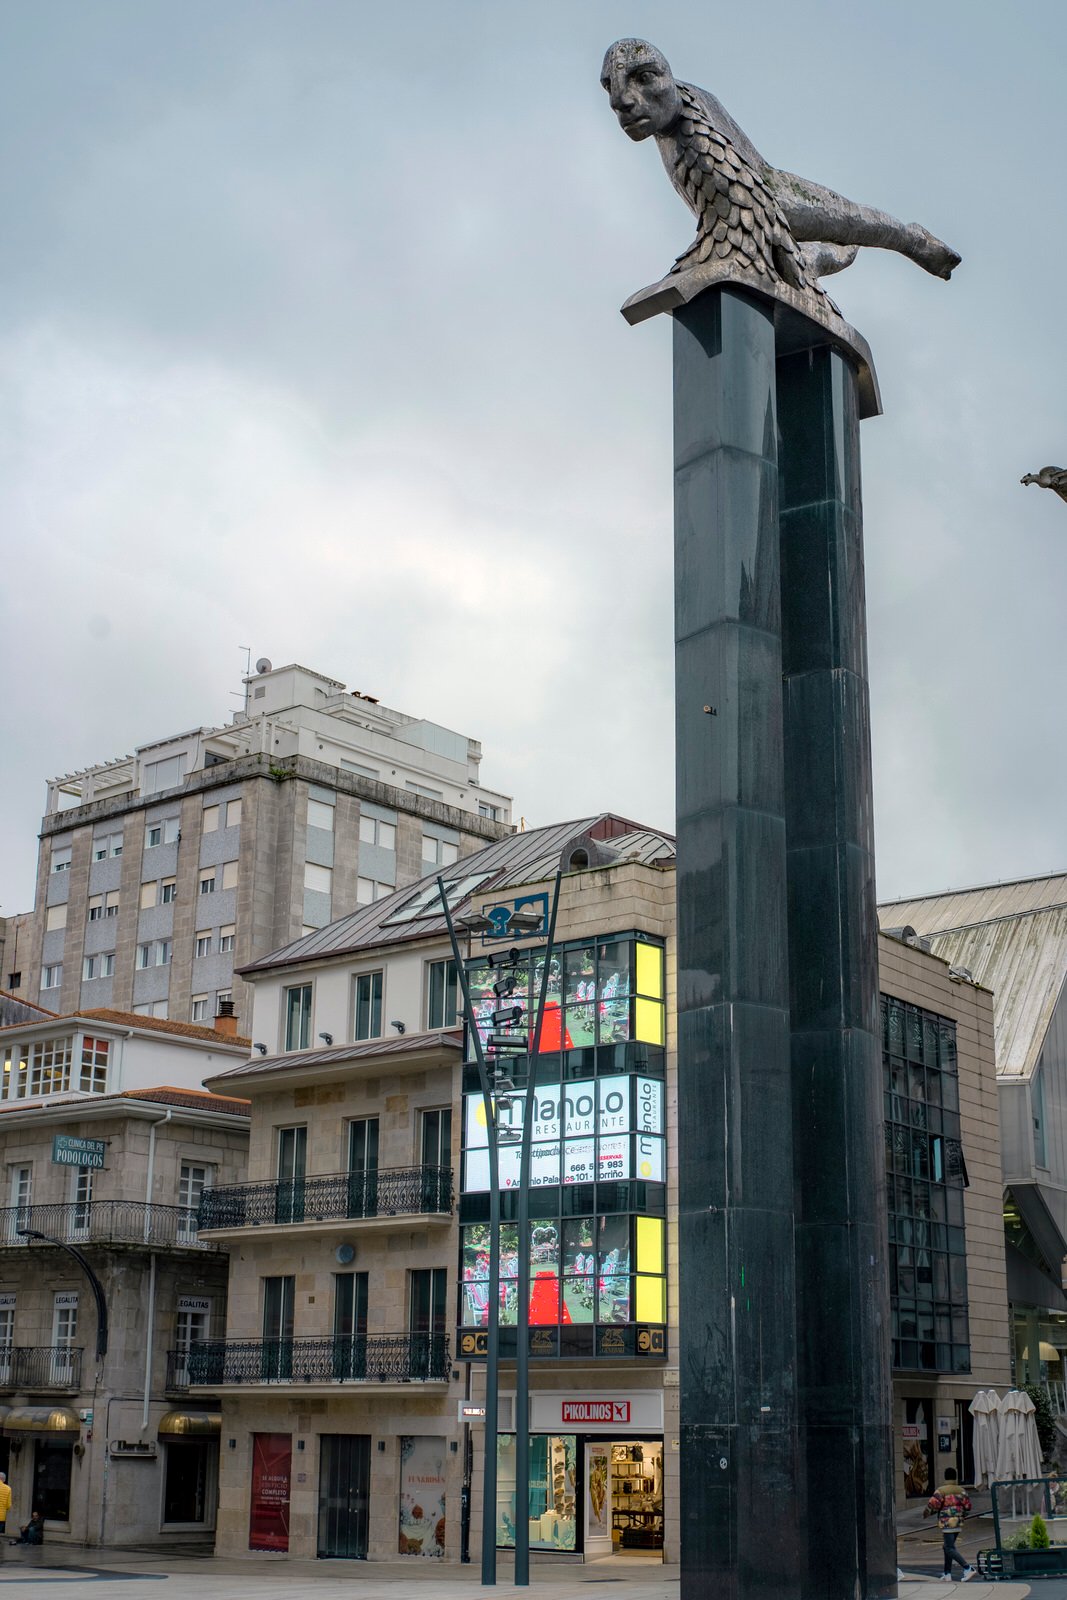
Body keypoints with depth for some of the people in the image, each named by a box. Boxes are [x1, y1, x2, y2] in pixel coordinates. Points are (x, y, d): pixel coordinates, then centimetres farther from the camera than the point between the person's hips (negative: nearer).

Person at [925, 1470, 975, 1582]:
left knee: (950, 1549, -6)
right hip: (958, 1523, 7)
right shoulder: (961, 1491, 7)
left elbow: (933, 1505, -16)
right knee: (948, 1547, 17)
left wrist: (927, 1513, 3)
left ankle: (967, 1568, -19)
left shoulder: (941, 1491, -12)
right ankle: (947, 1574, 18)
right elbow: (967, 1506, 7)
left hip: (947, 1523, -7)